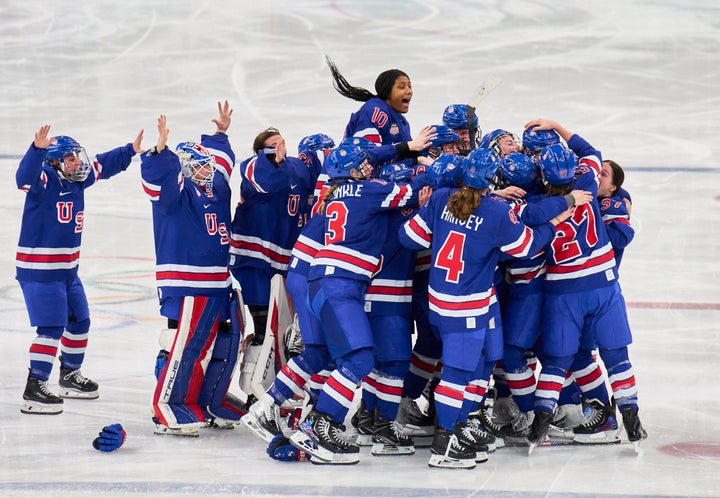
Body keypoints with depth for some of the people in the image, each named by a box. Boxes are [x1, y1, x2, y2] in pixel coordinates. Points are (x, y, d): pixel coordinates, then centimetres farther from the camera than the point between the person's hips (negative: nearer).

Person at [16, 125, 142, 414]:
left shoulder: (76, 181, 8)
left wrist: (130, 151, 24)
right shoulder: (44, 179, -16)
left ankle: (70, 377, 40)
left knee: (79, 322, 21)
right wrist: (38, 148, -53)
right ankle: (34, 390, -12)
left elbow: (102, 166, 24)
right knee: (51, 328, -14)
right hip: (39, 270, -9)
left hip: (67, 268, 9)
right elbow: (25, 176, -38)